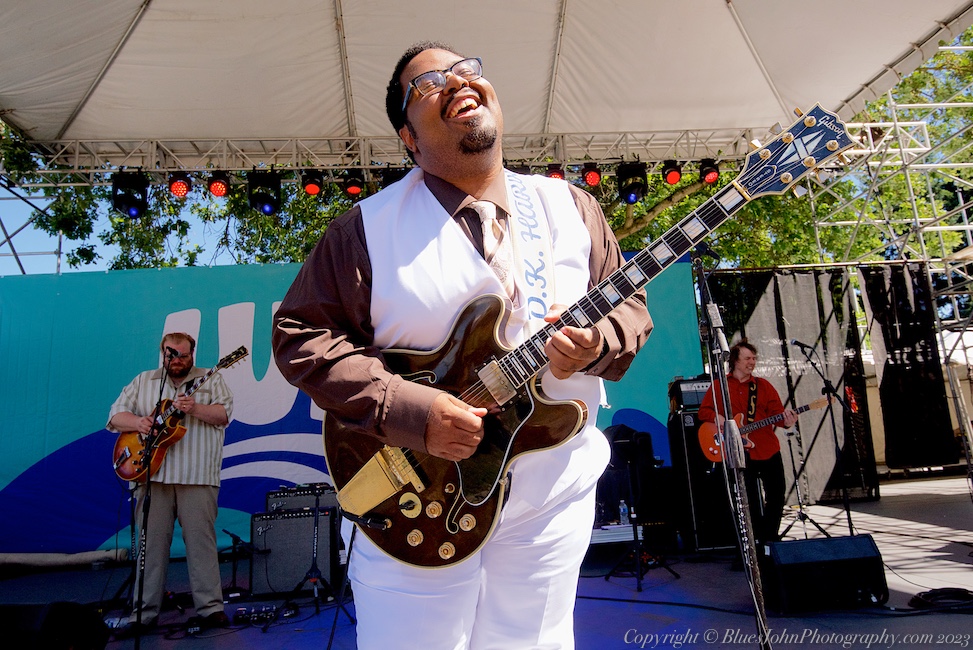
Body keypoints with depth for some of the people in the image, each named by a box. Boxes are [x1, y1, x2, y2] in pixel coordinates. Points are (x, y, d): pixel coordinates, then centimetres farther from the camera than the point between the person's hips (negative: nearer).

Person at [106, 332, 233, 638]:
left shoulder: (210, 379, 8)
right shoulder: (143, 381, 16)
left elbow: (225, 414, -2)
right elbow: (116, 415, 11)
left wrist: (195, 409, -19)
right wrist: (138, 422, -10)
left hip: (197, 475, -2)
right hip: (153, 474, 3)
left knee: (201, 540, -3)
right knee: (151, 542, 4)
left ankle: (210, 608, 1)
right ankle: (144, 613, 11)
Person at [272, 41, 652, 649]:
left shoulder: (572, 208, 4)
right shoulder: (369, 226, -6)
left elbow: (631, 307, 8)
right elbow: (301, 333, -7)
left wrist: (596, 342, -16)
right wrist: (408, 411, -19)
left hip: (554, 495, 3)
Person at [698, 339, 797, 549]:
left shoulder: (763, 385, 7)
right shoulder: (719, 386, 4)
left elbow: (777, 412, 0)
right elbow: (704, 411, 5)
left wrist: (786, 421, -22)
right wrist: (717, 418, -15)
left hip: (768, 450, 2)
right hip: (741, 452, -2)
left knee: (777, 493, 6)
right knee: (752, 500, 3)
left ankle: (770, 535, 25)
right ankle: (760, 539, 17)